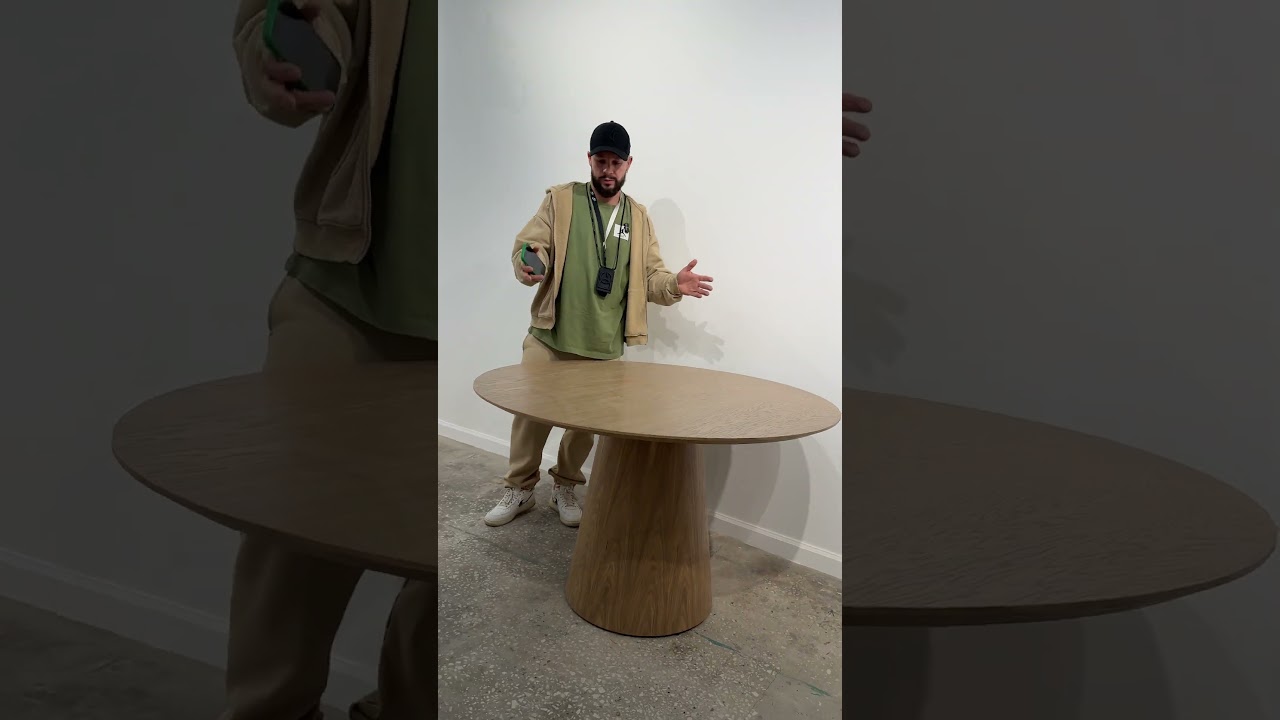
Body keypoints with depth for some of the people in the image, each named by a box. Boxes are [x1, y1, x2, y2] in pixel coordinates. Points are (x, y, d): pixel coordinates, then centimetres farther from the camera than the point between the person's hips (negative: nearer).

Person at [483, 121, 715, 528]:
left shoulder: (638, 217, 8)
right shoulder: (560, 199, 2)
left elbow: (649, 276, 7)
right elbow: (529, 245, -5)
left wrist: (674, 284, -15)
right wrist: (528, 265, -29)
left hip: (604, 345, 2)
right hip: (549, 335, -2)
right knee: (531, 412, 5)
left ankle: (565, 486, 33)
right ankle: (519, 488, 25)